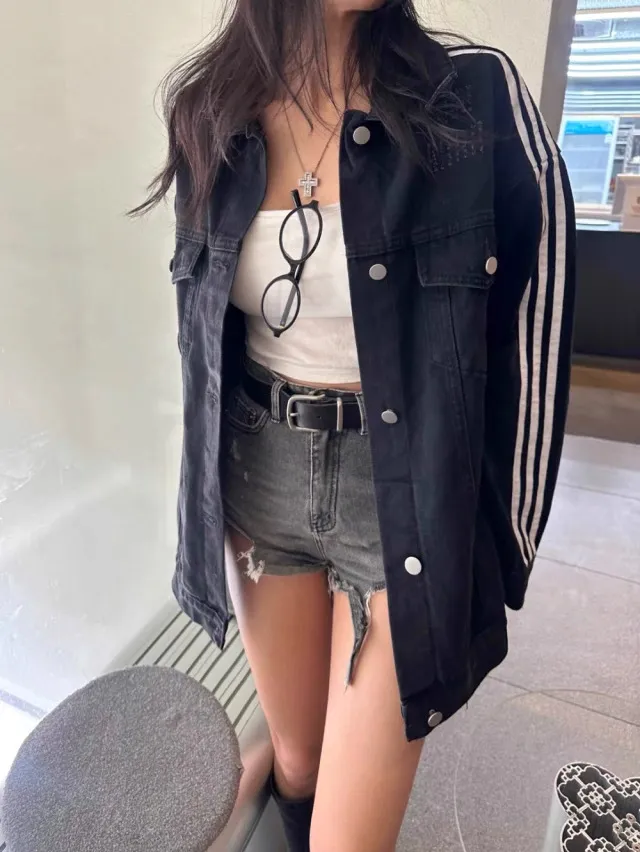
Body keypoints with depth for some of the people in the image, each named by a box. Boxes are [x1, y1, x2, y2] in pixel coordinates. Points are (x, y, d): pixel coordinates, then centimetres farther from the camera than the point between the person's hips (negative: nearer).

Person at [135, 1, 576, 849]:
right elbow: (208, 326, 10)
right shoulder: (213, 112, 1)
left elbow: (531, 348, -8)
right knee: (295, 765, 23)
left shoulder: (476, 96, -11)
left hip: (404, 499, -3)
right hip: (260, 478, 4)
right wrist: (211, 484, 14)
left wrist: (499, 557, -5)